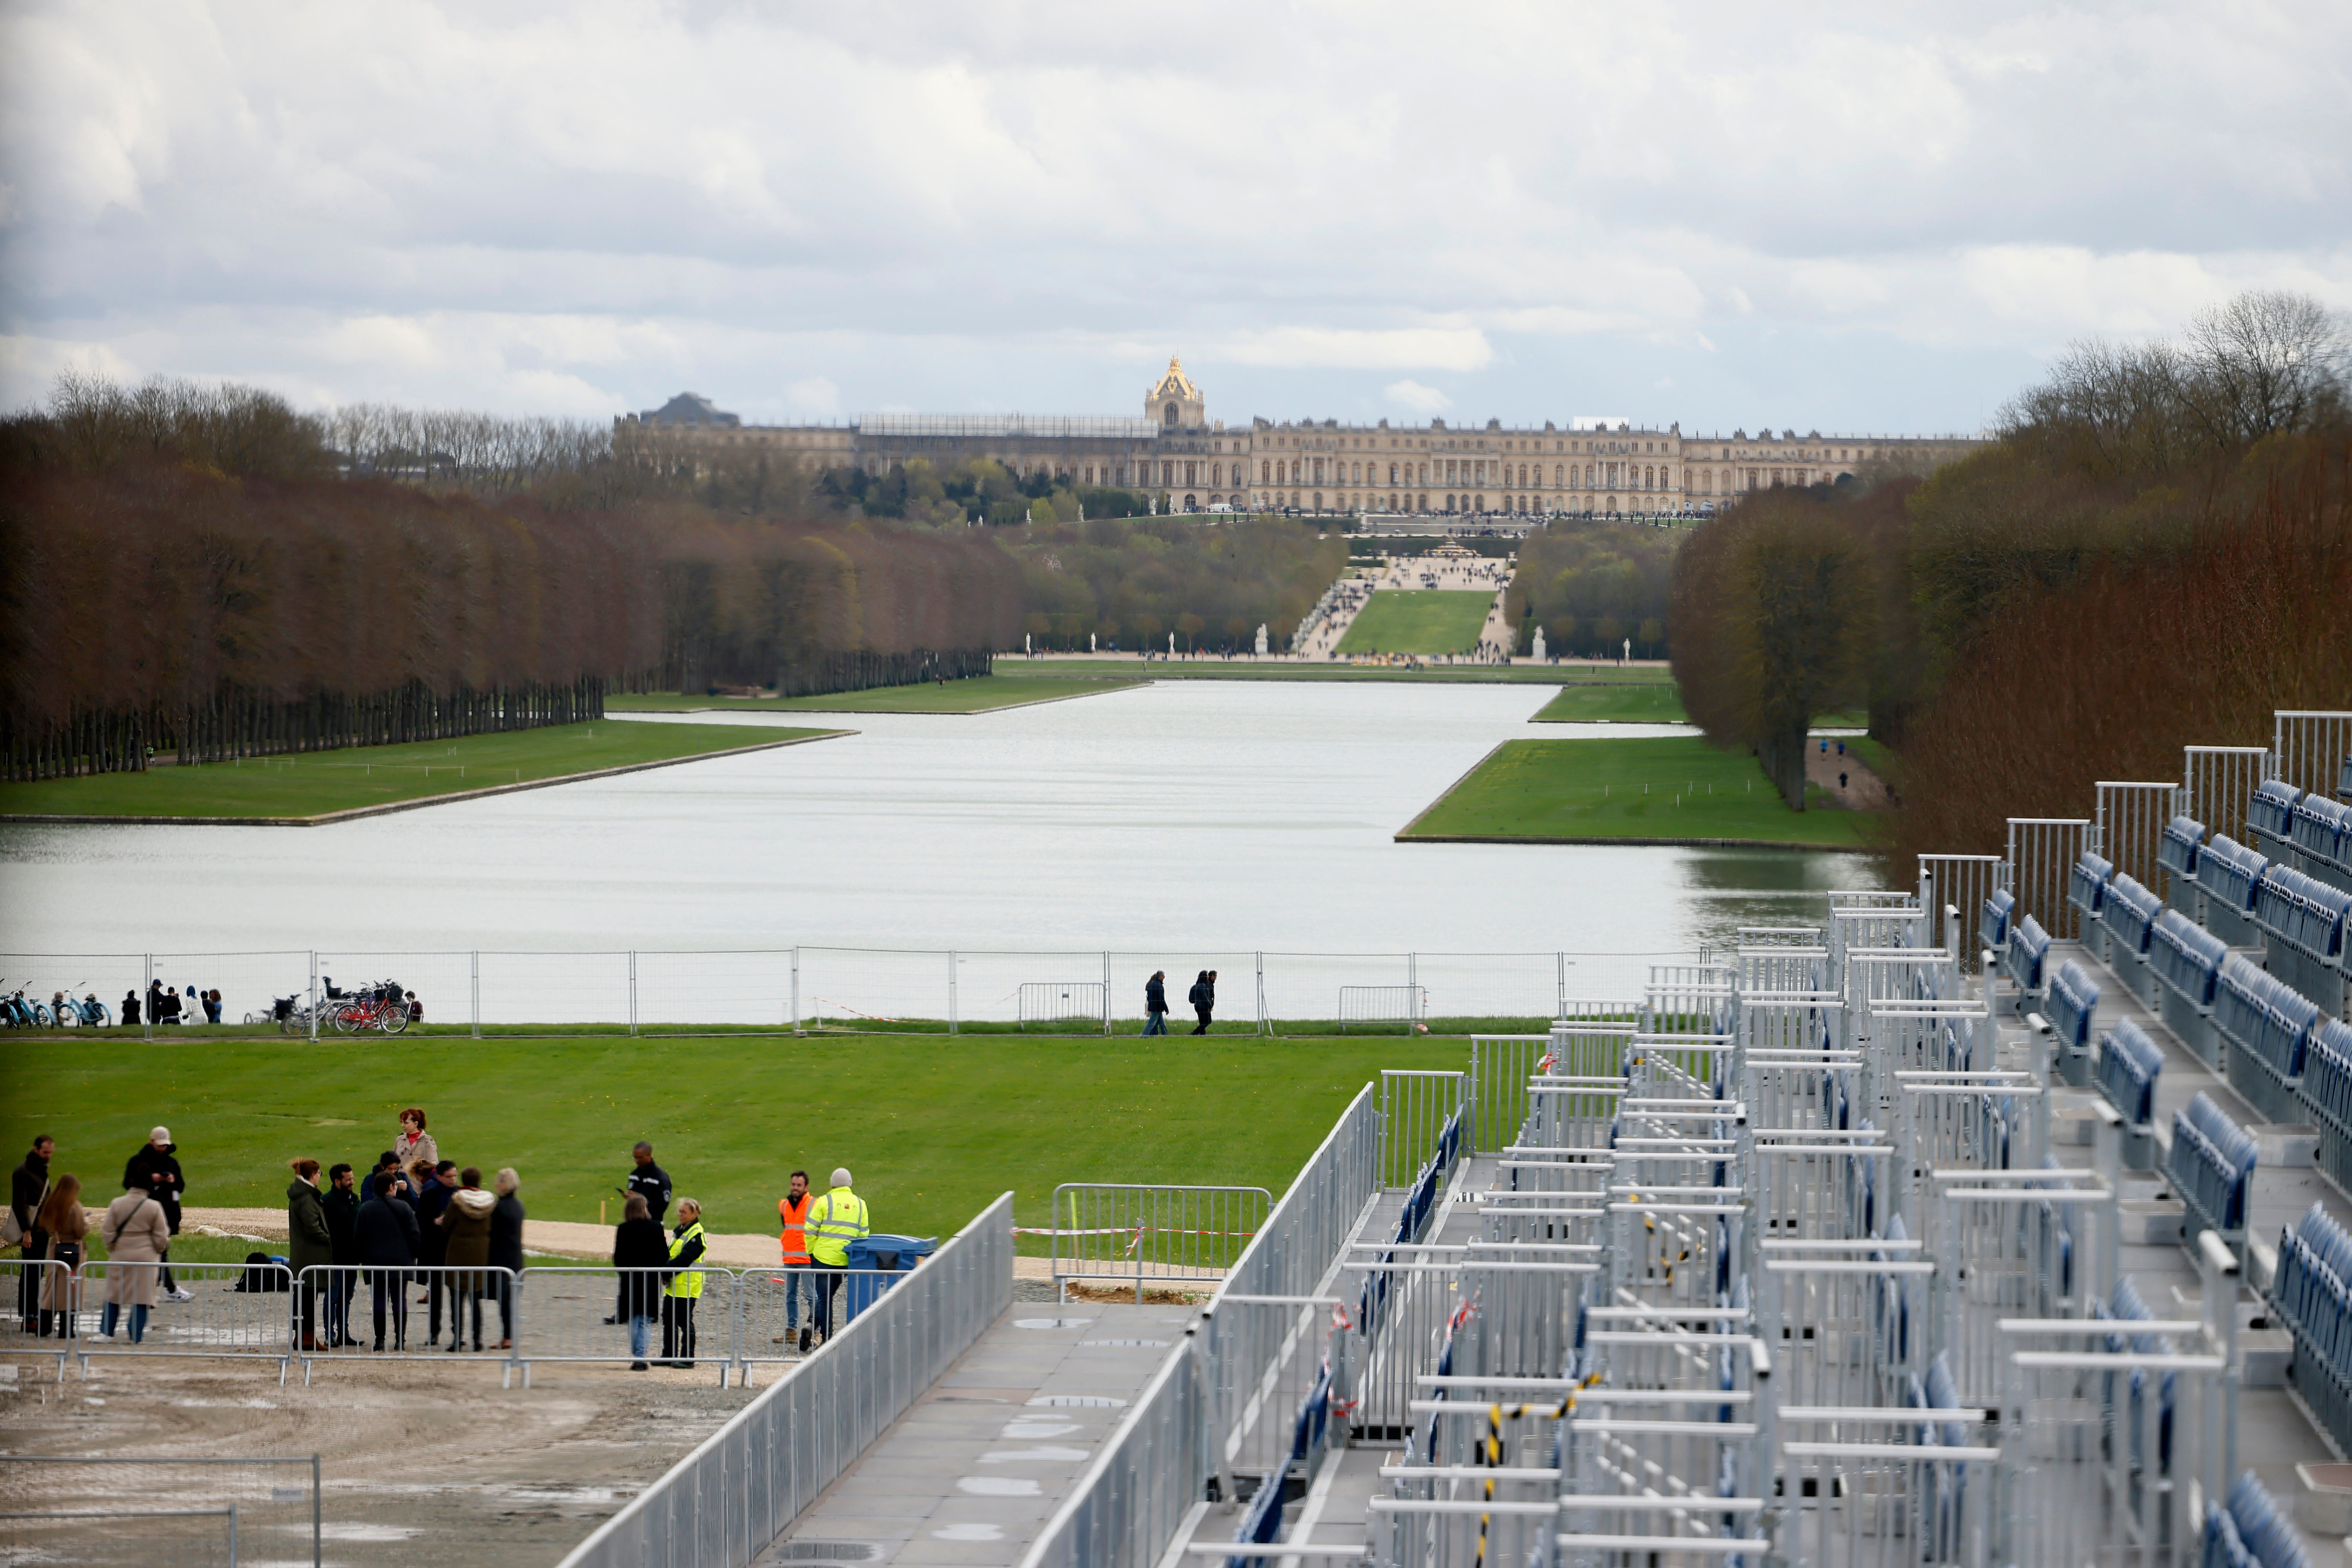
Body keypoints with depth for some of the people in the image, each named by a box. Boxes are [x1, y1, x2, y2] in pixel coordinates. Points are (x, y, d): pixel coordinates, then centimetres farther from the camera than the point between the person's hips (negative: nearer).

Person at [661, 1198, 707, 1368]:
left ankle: (687, 1358, 1)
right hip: (673, 1286, 9)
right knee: (668, 1321, 12)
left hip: (687, 1287, -9)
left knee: (685, 1322, -5)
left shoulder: (696, 1234, -13)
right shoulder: (680, 1231, 16)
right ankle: (669, 1356, 19)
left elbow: (684, 1259, -20)